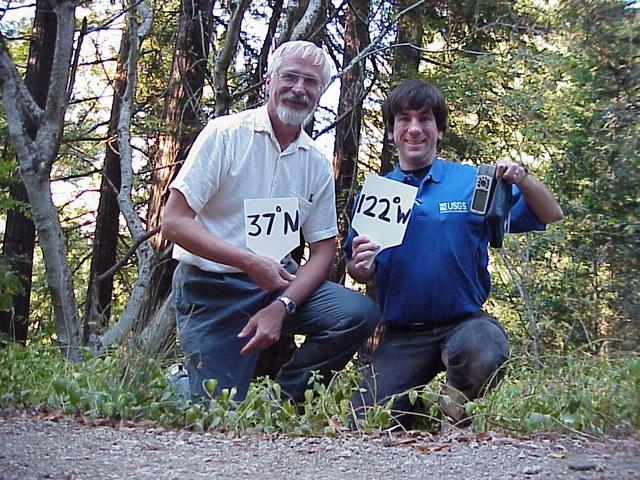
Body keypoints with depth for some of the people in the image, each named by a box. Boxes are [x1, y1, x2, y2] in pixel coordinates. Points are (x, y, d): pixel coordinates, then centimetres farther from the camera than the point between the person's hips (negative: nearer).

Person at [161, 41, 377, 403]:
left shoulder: (317, 165, 5)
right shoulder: (226, 134, -9)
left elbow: (323, 251, 4)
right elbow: (174, 222, -14)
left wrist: (281, 307, -15)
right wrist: (251, 262, -24)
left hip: (278, 280, 5)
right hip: (211, 290, -4)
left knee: (359, 314, -19)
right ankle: (185, 382, 24)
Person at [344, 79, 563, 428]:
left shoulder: (472, 182, 1)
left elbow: (551, 216, 3)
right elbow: (360, 273, 9)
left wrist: (522, 179, -15)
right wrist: (360, 265, -15)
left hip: (464, 322, -1)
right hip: (401, 337, 2)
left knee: (483, 356, -35)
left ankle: (458, 404, -2)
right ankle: (415, 404, 19)